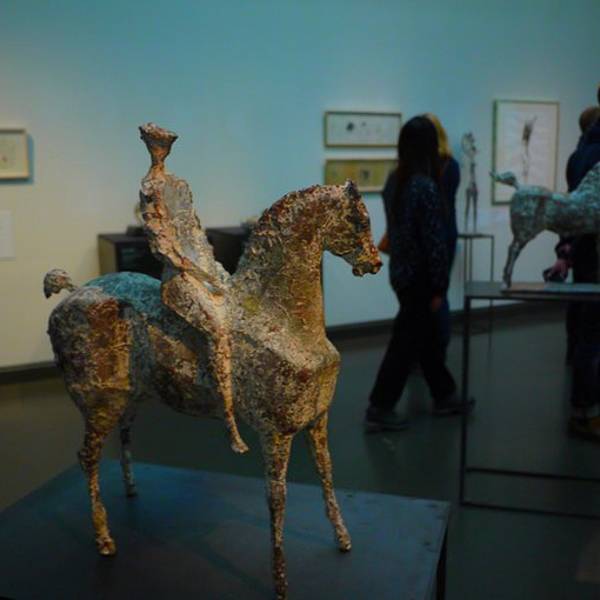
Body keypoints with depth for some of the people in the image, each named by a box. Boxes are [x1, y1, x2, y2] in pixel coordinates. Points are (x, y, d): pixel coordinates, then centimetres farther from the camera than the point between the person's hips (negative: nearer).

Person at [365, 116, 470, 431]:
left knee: (428, 337, 19)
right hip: (419, 277, -8)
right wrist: (438, 286, -14)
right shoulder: (426, 186, -21)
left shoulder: (393, 181, 4)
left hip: (401, 271, 8)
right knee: (406, 343, 2)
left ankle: (444, 396, 34)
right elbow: (434, 241, -20)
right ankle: (379, 409, 10)